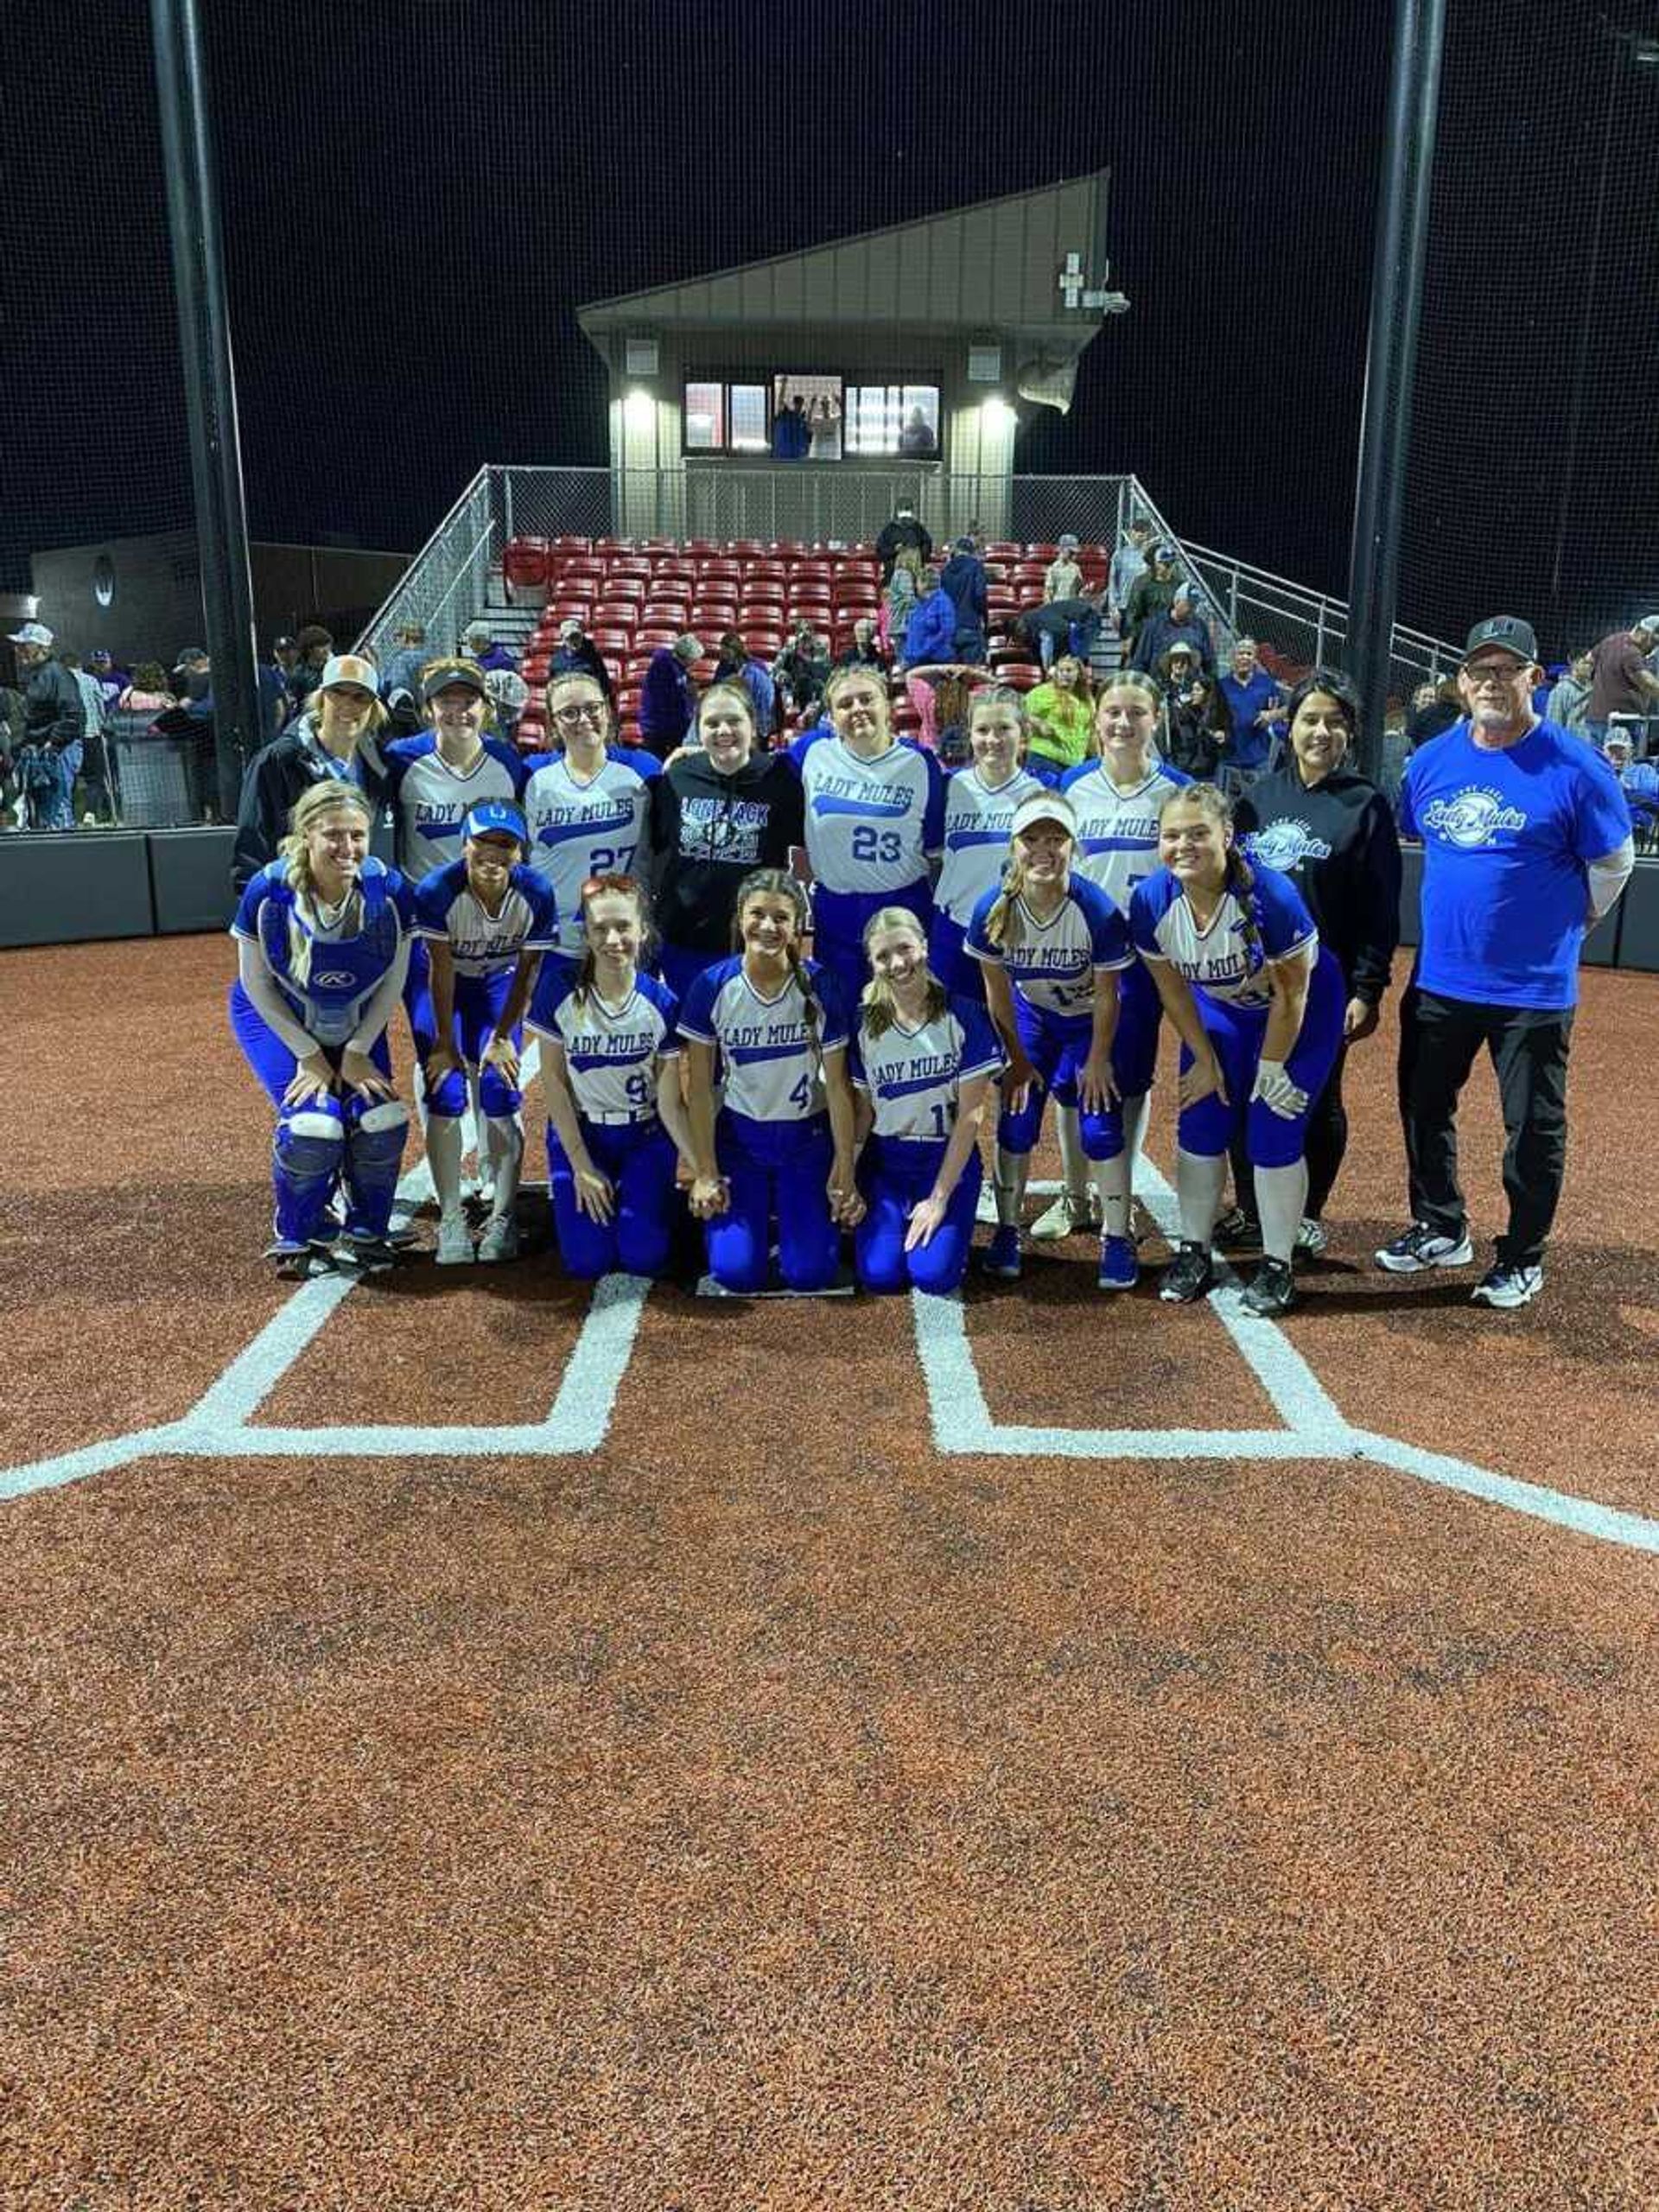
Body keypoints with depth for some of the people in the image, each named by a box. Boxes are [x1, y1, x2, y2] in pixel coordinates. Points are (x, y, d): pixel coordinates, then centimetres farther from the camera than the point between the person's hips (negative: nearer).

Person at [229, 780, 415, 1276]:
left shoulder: (390, 891, -22)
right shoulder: (267, 891, -27)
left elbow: (393, 981, -9)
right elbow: (257, 984, -14)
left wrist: (358, 1051, -12)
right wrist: (309, 1055, -15)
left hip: (357, 1023, 3)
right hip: (276, 1018, -2)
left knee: (383, 1122, -13)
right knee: (313, 1126, -20)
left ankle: (365, 1235, 12)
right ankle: (295, 1238, 7)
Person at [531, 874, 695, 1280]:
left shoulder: (663, 1004, -14)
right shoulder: (559, 997, -15)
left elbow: (669, 1101, -10)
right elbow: (554, 1083, -7)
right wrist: (582, 1168, -9)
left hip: (646, 1136, 0)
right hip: (579, 1133, 0)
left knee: (644, 1258, -13)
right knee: (588, 1261, -10)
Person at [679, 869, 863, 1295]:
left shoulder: (819, 985, -14)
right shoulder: (712, 986, -13)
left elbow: (838, 1085, -8)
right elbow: (699, 1087, -6)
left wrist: (845, 1174, -7)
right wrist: (706, 1173, -6)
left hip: (806, 1136, 0)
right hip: (738, 1135, 0)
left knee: (810, 1273, -7)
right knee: (737, 1272, -10)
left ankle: (788, 1216, 25)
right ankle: (755, 1217, 23)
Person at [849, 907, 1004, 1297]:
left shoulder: (964, 1019, -10)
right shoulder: (865, 1026, -3)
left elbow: (970, 1115, -10)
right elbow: (862, 1113, 1)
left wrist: (939, 1199, -12)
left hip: (949, 1160, -2)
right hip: (884, 1162, 2)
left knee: (933, 1275, -19)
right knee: (880, 1274, -16)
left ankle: (943, 1225, 14)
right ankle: (895, 1224, 16)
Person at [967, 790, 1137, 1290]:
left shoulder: (1097, 910, -31)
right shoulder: (993, 909, -25)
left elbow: (1106, 995, -17)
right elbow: (997, 991, -11)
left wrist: (1097, 1061, -11)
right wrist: (1018, 1059, -6)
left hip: (1088, 1020, -2)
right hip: (1031, 1016, 2)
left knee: (1101, 1127, -9)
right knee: (1015, 1123, -4)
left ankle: (1116, 1239, 9)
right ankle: (1007, 1232, 14)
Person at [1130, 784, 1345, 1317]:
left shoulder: (1271, 895, -35)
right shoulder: (1151, 900, -22)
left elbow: (1290, 994, -23)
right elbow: (1173, 988, -7)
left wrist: (1271, 1071, -14)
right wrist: (1205, 1059, -3)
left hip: (1300, 1014, -4)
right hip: (1219, 1008, 4)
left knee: (1273, 1137, -7)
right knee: (1200, 1127, 2)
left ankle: (1278, 1266, 10)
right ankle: (1194, 1252, 19)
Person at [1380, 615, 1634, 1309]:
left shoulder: (1575, 767, -12)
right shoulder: (1431, 760, 2)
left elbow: (1614, 862, -1)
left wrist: (1563, 924, 9)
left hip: (1534, 988, -5)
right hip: (1438, 980, 5)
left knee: (1532, 1127, 6)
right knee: (1424, 1108, 15)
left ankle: (1522, 1258, 22)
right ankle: (1440, 1229, 34)